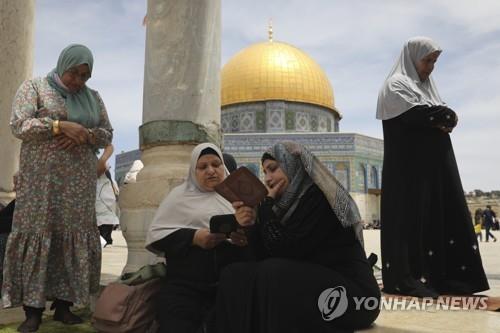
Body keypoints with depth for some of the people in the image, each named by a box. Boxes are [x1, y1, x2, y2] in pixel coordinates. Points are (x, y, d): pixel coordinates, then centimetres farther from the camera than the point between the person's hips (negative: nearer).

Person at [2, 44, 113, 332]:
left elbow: (107, 134, 12)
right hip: (42, 178, -4)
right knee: (37, 235, -5)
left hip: (79, 181, 4)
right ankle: (33, 309, 3)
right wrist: (60, 125, -17)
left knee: (75, 236, 1)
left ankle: (64, 305, 10)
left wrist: (86, 135, -9)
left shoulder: (93, 97, 16)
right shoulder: (34, 87, 5)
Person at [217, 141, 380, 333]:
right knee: (235, 275, -7)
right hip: (313, 288, 8)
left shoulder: (320, 196, -13)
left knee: (273, 275, -30)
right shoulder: (290, 203, 12)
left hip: (352, 293, -8)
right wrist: (251, 225, -5)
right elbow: (268, 257, 9)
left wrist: (267, 205, -9)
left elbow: (283, 252, -18)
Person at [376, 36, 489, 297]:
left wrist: (442, 119, -6)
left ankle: (443, 276, 6)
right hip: (409, 164, -8)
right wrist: (446, 116, -1)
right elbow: (418, 113, -17)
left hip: (435, 164, 9)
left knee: (445, 216, 3)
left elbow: (445, 118, 17)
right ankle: (407, 280, -6)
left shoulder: (427, 86, 25)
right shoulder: (395, 84, -1)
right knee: (411, 217, -10)